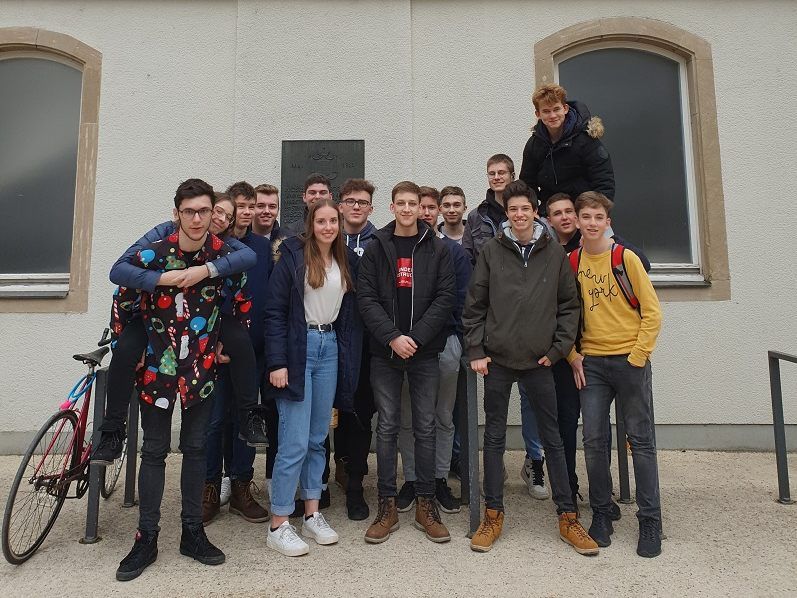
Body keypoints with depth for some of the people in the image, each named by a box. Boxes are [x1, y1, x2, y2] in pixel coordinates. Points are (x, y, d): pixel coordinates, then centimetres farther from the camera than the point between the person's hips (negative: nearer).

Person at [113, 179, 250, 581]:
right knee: (154, 451, 7)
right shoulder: (150, 256, -10)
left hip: (202, 366, 1)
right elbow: (122, 305, 1)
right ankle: (146, 539, 21)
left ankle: (192, 533, 25)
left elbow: (243, 307, 5)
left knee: (195, 448, 11)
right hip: (157, 365, -1)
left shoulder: (226, 257, -6)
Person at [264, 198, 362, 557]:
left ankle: (312, 515, 25)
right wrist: (277, 362, -14)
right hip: (298, 348, -5)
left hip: (331, 349, 5)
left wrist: (349, 361, 7)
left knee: (318, 438, 12)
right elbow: (275, 312, -8)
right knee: (295, 442, -5)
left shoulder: (346, 261, 11)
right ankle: (278, 526, 9)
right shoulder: (292, 257, -5)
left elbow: (351, 313, 13)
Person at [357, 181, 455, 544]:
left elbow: (445, 297, -3)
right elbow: (366, 298, -2)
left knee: (425, 427, 7)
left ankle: (425, 504, 21)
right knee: (387, 428, 6)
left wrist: (417, 338, -13)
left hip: (425, 352, 0)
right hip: (384, 352, 0)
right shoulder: (376, 248, 5)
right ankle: (387, 505, 18)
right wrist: (392, 337, -15)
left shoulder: (437, 249, 4)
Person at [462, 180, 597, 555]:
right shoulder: (491, 251, 2)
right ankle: (493, 515, 21)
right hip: (497, 358, 0)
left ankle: (567, 518, 21)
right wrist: (475, 351, -3)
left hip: (539, 360, 1)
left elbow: (569, 305, 7)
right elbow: (474, 305, 2)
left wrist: (558, 349, -1)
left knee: (553, 438, 8)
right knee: (494, 437, 8)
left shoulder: (555, 253, 4)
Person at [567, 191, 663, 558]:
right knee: (594, 441, 4)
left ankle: (650, 520, 16)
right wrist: (572, 355, 1)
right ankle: (601, 514, 19)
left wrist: (638, 356, -10)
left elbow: (652, 311, -4)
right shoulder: (571, 263, 6)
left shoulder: (626, 258, -3)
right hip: (590, 363, 3)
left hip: (628, 360, -2)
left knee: (641, 439, 4)